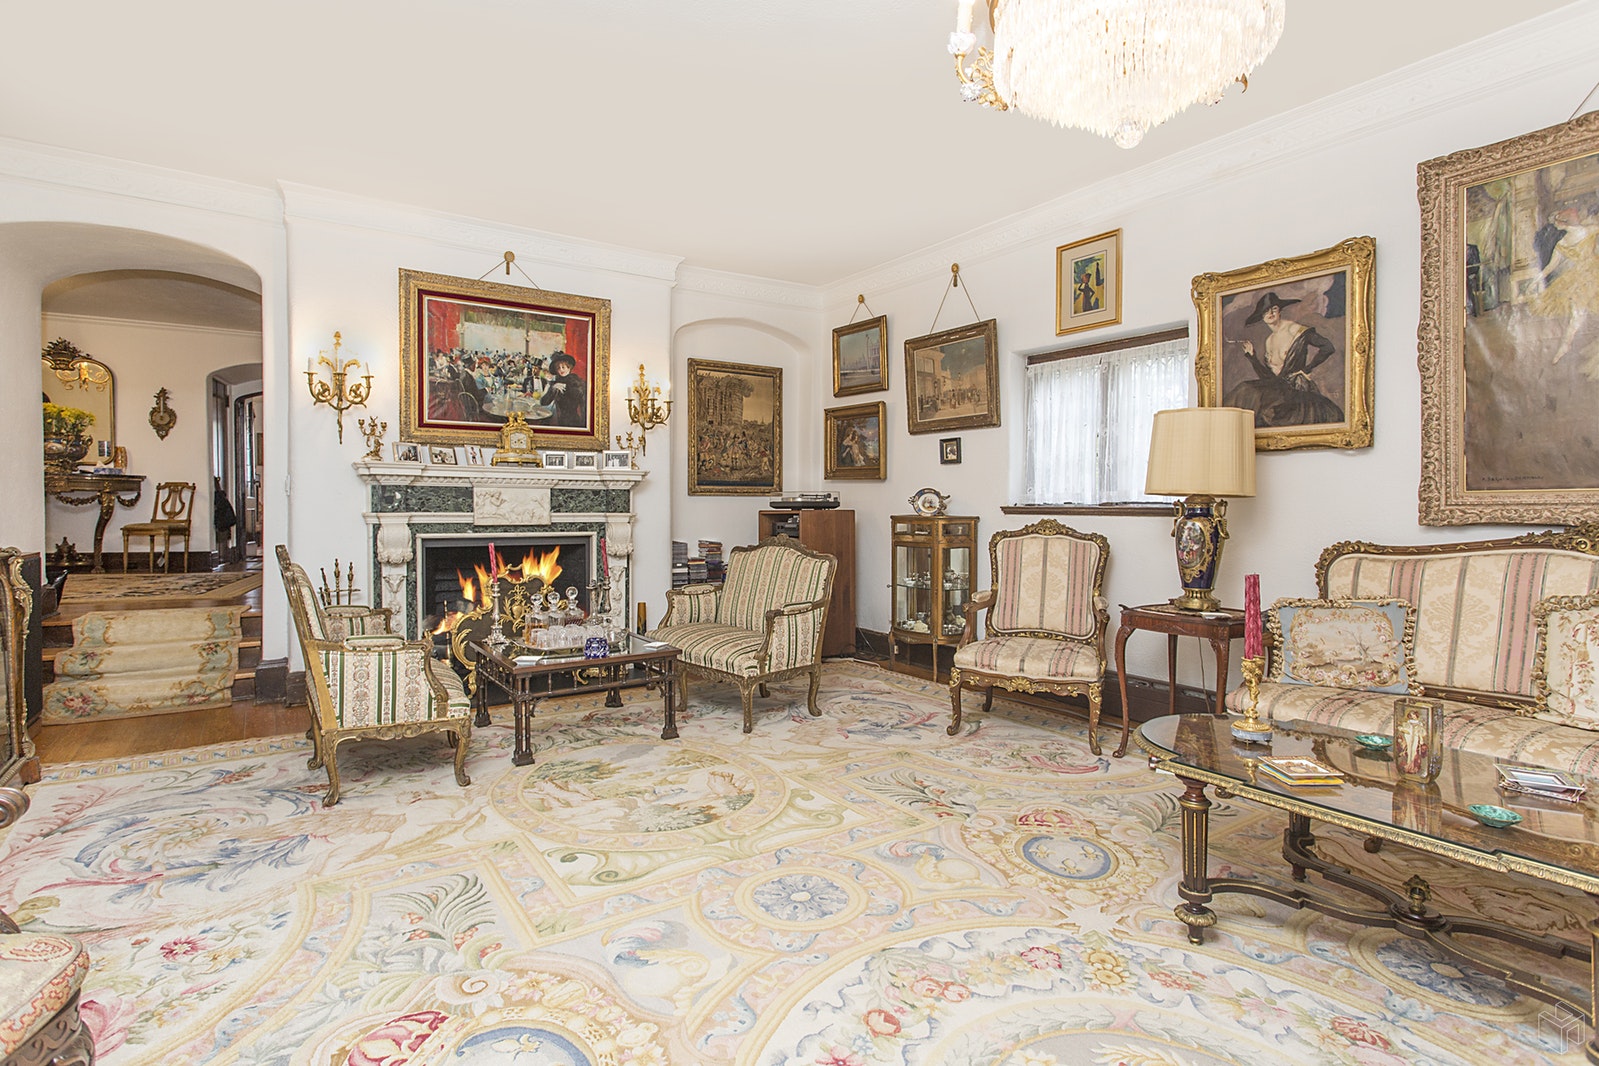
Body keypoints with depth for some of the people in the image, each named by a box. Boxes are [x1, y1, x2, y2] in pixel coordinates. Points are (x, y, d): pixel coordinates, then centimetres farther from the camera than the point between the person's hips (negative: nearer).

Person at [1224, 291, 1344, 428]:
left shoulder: (1295, 330, -3)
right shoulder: (1269, 341, 17)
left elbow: (1328, 347, -9)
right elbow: (1267, 376, 11)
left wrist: (1306, 369, -9)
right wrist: (1252, 356, 5)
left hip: (1297, 388, -7)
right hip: (1278, 388, 7)